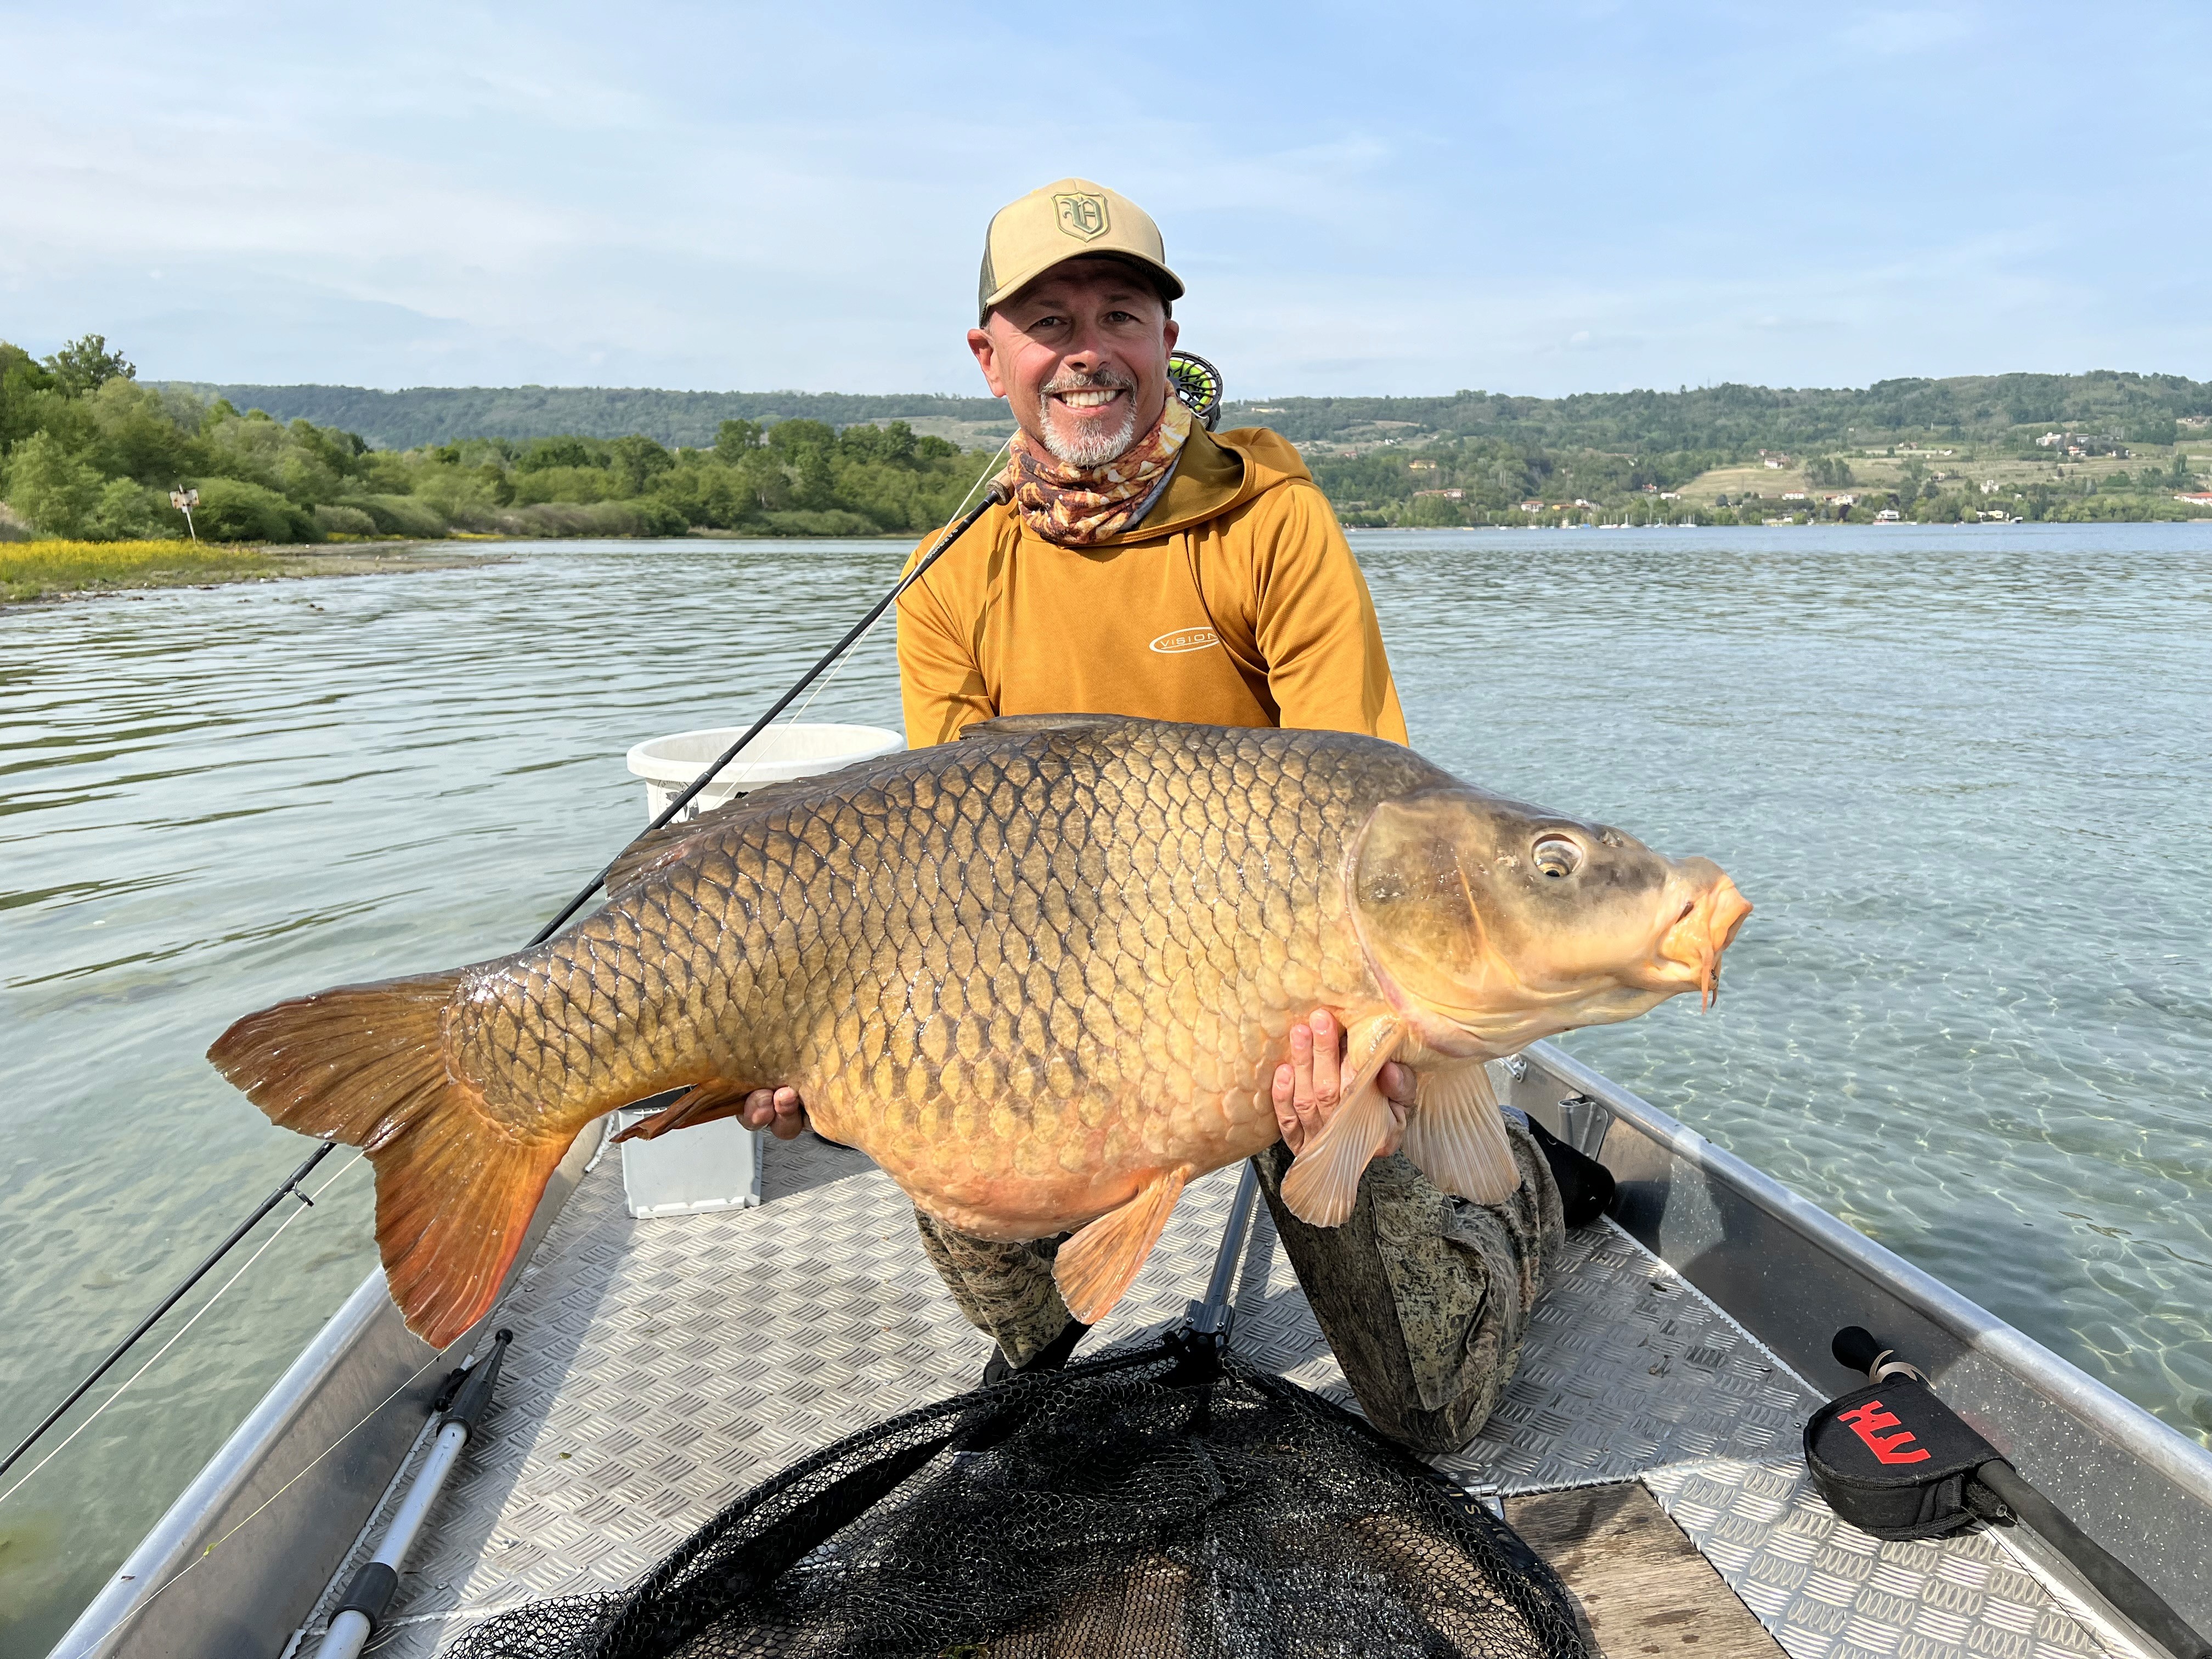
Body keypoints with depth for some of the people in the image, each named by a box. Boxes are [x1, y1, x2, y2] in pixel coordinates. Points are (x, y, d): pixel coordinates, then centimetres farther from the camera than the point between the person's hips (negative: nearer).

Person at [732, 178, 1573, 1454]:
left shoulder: (1274, 523, -13)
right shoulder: (954, 587, -3)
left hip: (1292, 1007, -2)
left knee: (1431, 1410, 2)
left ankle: (1507, 1182, 37)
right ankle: (1036, 1334, 12)